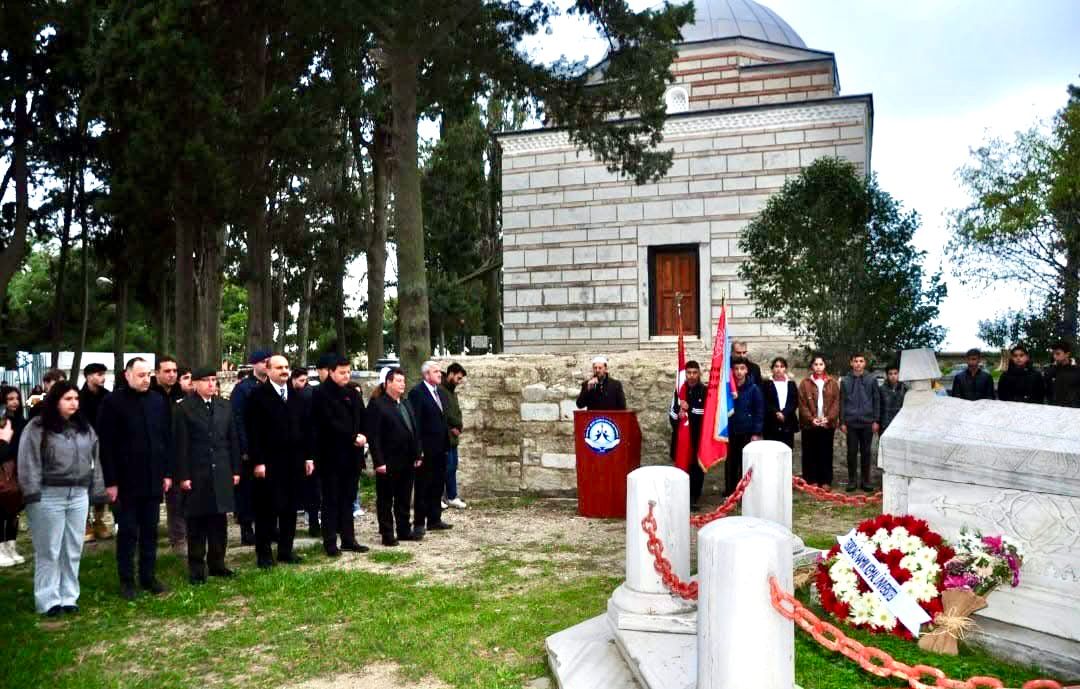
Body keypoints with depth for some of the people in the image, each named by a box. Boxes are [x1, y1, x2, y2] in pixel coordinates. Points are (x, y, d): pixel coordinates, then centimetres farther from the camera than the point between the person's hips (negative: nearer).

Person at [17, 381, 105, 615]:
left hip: (79, 495, 5)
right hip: (49, 496, -5)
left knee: (73, 550, 10)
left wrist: (97, 491, 10)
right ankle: (48, 600, 10)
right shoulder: (37, 428, -5)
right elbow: (29, 463, -9)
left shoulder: (84, 428, 12)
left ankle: (69, 596, 19)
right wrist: (33, 494, -14)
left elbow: (93, 461, 14)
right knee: (49, 551, 2)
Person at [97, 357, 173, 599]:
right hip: (126, 480, -4)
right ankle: (126, 580, 17)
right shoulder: (113, 402, -7)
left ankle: (148, 576, 21)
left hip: (153, 479, 4)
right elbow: (106, 445, -8)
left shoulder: (159, 401, 5)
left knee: (150, 531, 11)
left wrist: (167, 472, 5)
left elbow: (167, 439, 9)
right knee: (127, 532, 6)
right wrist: (110, 481, -11)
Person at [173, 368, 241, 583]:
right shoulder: (184, 408, -4)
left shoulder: (224, 406, 9)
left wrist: (235, 470, 7)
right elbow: (181, 445, -7)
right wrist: (183, 476, -10)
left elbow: (232, 440, 10)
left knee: (219, 521, 9)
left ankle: (217, 563, 20)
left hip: (221, 474, 4)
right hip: (196, 475, -4)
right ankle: (196, 568, 14)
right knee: (196, 523, 5)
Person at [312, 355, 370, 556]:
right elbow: (329, 423, -16)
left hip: (352, 454, 6)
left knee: (348, 499, 11)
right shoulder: (321, 393, -8)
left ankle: (348, 539, 18)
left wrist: (363, 436, -5)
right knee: (331, 500, 2)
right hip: (331, 455, -6)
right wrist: (353, 438, -16)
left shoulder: (353, 393, 13)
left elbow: (363, 418, 13)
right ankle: (330, 543, 9)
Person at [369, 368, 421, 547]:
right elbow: (374, 435, -14)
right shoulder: (377, 404, -9)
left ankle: (404, 530, 24)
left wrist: (417, 455, 11)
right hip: (388, 463, -7)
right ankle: (387, 534, 11)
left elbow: (414, 430, 15)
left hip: (407, 461, 7)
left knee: (404, 499, 14)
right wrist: (379, 462, -18)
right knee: (385, 500, 4)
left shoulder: (406, 403, 14)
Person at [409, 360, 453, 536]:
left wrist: (447, 442, 10)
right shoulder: (417, 392, -11)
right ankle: (419, 523, 8)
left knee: (438, 484, 13)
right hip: (426, 448, -8)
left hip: (440, 447, 8)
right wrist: (418, 449, -19)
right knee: (423, 486, 1)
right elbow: (415, 422, -15)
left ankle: (434, 519, 22)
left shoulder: (441, 392, 14)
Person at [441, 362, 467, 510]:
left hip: (452, 436, 9)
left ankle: (452, 497, 18)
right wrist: (459, 424, -8)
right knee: (447, 467, -3)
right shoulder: (441, 390, -15)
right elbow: (445, 414, -20)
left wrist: (458, 426, -2)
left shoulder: (452, 392, 16)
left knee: (452, 467, 12)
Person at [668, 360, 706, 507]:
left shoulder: (705, 391, -2)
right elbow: (672, 412, 7)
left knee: (697, 466, 0)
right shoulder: (679, 390, 8)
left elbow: (707, 411, -10)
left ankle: (694, 498, 9)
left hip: (698, 436, -2)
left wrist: (689, 408, -11)